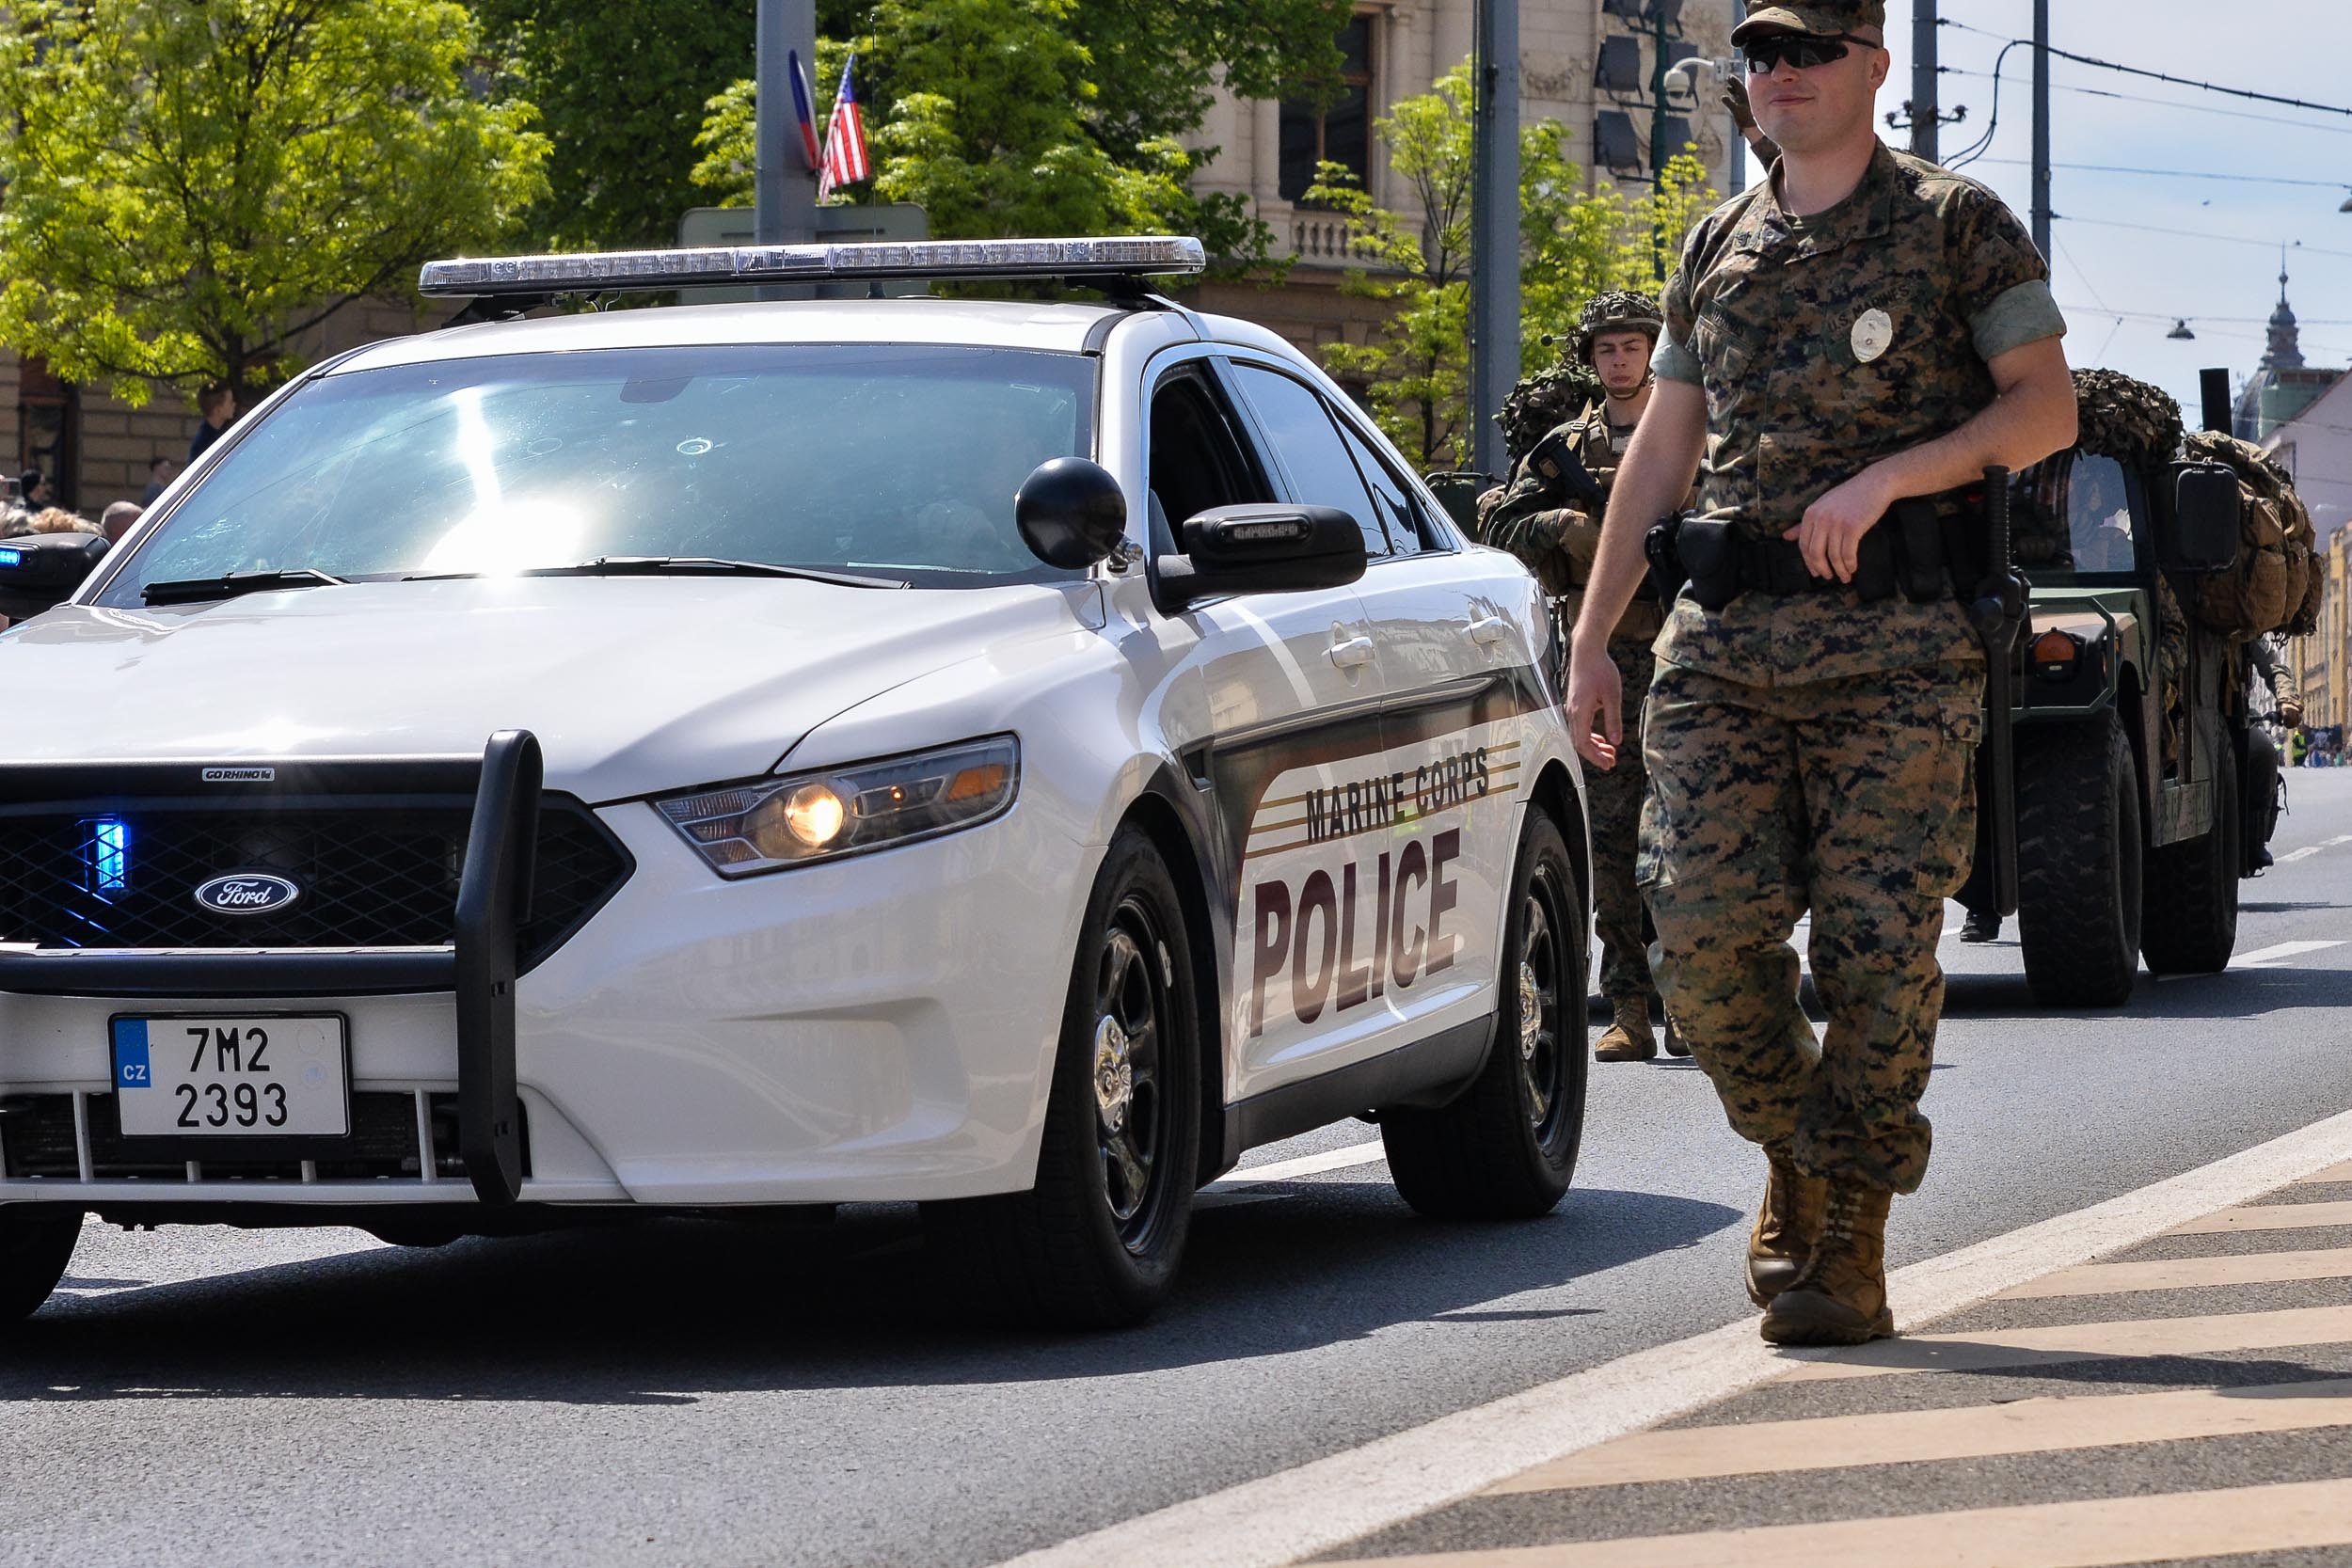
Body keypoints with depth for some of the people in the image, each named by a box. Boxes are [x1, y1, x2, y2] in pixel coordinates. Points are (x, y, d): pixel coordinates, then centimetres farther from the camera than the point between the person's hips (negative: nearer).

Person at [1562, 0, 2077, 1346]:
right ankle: (1796, 1167, 16)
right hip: (1724, 640, 4)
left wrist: (1884, 477, -14)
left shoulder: (1959, 225, 5)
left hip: (1896, 643, -4)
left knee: (1879, 947, -8)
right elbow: (1661, 451, 22)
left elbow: (2047, 408, -1)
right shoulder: (1717, 249, 18)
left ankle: (1850, 1249, -1)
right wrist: (1593, 637, 15)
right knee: (1706, 924, -8)